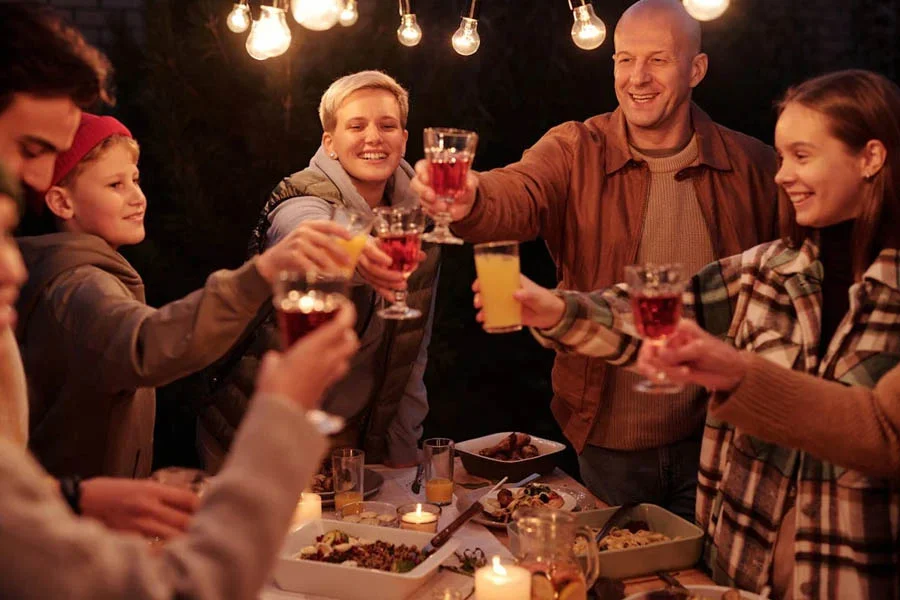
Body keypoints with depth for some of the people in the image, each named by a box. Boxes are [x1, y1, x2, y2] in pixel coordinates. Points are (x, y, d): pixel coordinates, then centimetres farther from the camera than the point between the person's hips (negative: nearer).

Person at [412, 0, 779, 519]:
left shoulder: (754, 166, -4)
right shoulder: (575, 151, -6)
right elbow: (518, 199, -26)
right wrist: (470, 203, -49)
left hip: (713, 437, 0)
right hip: (609, 439, 1)